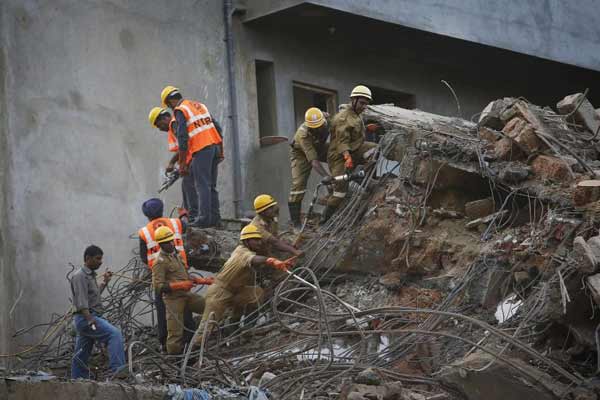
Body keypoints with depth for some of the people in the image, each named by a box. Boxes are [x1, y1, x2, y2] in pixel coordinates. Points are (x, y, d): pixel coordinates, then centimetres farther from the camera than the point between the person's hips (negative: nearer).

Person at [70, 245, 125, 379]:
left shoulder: (91, 275, 21)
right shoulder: (80, 276, -10)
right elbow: (82, 302, -21)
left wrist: (104, 282, 31)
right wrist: (90, 320, -30)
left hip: (91, 318, 11)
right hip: (84, 318, -11)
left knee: (81, 357, 10)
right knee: (115, 334, -26)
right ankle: (117, 369, -37)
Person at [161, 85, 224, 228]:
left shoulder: (180, 110, -4)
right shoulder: (199, 105, 20)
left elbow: (182, 138, -12)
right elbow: (217, 128, 18)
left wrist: (182, 163, -9)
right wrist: (220, 151, 22)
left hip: (201, 150, -8)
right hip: (215, 146, 8)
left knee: (202, 186, -7)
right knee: (211, 186, 12)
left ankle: (204, 218, -11)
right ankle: (215, 218, 11)